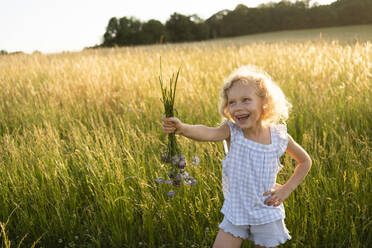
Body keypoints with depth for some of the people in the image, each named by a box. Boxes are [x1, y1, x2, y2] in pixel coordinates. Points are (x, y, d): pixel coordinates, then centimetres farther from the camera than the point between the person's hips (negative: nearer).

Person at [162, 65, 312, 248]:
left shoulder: (279, 136, -10)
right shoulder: (232, 131, -13)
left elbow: (305, 162, 7)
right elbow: (209, 133, -37)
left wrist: (287, 189, -4)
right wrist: (181, 128, -56)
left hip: (267, 216, 0)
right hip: (235, 213, 0)